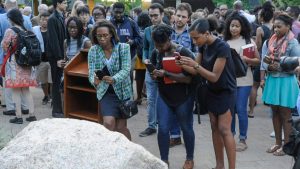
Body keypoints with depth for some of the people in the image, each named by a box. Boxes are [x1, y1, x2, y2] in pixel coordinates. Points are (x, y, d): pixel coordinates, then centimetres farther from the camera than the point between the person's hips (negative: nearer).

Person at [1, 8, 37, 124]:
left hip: (13, 62, -5)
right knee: (26, 90, 12)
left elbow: (4, 46, -8)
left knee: (16, 90, 0)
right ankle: (32, 114, 11)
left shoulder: (10, 31, -12)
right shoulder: (26, 31, 4)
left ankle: (19, 116, 2)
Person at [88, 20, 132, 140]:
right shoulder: (93, 51, -3)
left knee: (121, 127, 5)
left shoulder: (123, 48, -8)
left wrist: (114, 79, -36)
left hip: (123, 91, -1)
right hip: (105, 92, 1)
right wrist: (94, 80, -32)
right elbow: (91, 72, -8)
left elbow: (126, 70, -17)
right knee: (108, 122, -20)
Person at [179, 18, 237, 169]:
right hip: (212, 91, 7)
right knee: (215, 128, 9)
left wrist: (195, 65, -33)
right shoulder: (203, 46, -1)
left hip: (225, 91, -7)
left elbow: (215, 76, -25)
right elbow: (196, 71, 0)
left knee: (224, 129, -9)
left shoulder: (222, 47, -24)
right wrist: (182, 64, -19)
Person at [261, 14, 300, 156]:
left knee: (285, 115, 4)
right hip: (272, 80, 6)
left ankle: (286, 145, 16)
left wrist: (280, 67, -19)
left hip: (285, 81, -5)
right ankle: (278, 143, 26)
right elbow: (264, 61, 5)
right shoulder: (271, 41, 5)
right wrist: (263, 78, -5)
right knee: (275, 113, 13)